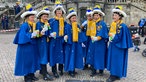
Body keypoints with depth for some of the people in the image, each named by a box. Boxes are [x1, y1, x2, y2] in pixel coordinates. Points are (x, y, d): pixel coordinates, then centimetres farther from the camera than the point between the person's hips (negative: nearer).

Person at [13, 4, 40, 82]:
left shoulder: (33, 25, 9)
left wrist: (37, 34, -3)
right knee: (26, 61, 1)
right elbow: (22, 35, -23)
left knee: (33, 60, 13)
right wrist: (31, 35, -29)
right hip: (26, 47, -8)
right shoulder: (24, 25, -14)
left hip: (32, 46, 8)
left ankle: (32, 75, 25)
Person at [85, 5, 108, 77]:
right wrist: (92, 37, -11)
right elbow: (91, 32, 9)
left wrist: (97, 38, -24)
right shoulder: (93, 23, 11)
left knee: (100, 56, 2)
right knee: (92, 56, 4)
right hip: (93, 42, 5)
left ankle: (101, 70, 18)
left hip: (100, 43, -5)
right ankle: (93, 71, 12)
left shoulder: (103, 23, -6)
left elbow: (103, 33, -13)